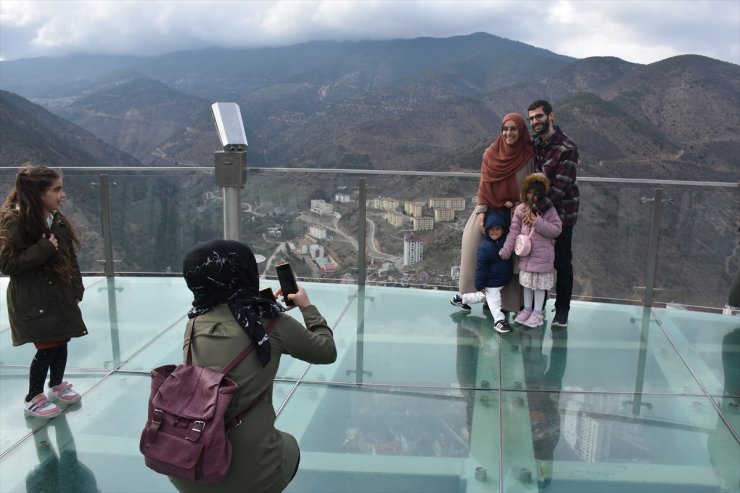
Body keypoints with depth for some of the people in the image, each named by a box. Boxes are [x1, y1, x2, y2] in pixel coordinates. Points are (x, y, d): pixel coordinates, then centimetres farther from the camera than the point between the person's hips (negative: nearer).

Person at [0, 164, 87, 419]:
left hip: (59, 294, 7)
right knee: (47, 348, -3)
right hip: (33, 300, -6)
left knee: (61, 343, 13)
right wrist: (44, 250, -25)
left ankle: (57, 386, 37)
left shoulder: (56, 218, 5)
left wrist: (76, 289, 6)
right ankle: (33, 399, 18)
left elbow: (70, 257, 10)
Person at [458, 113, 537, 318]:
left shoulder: (529, 155, -2)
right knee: (473, 237, -16)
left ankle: (509, 301, 3)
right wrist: (481, 211, -8)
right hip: (491, 209, 2)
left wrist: (517, 205, -13)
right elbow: (484, 184, 2)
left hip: (515, 212, -2)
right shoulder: (491, 153, 3)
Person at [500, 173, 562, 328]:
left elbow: (556, 229, -14)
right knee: (527, 282, 17)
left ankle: (538, 312, 19)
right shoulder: (520, 209, 0)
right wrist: (506, 250, -5)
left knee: (539, 284, 6)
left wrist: (538, 222, -23)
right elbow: (514, 231, 0)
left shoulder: (548, 210, -9)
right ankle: (527, 309, 32)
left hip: (542, 255, -4)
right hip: (525, 254, 4)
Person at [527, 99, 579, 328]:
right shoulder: (535, 144, 6)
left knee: (562, 263, 4)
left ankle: (562, 309, 15)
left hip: (561, 212, -6)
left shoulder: (567, 148, -16)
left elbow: (561, 185, -22)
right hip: (538, 210, 6)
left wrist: (537, 208, -29)